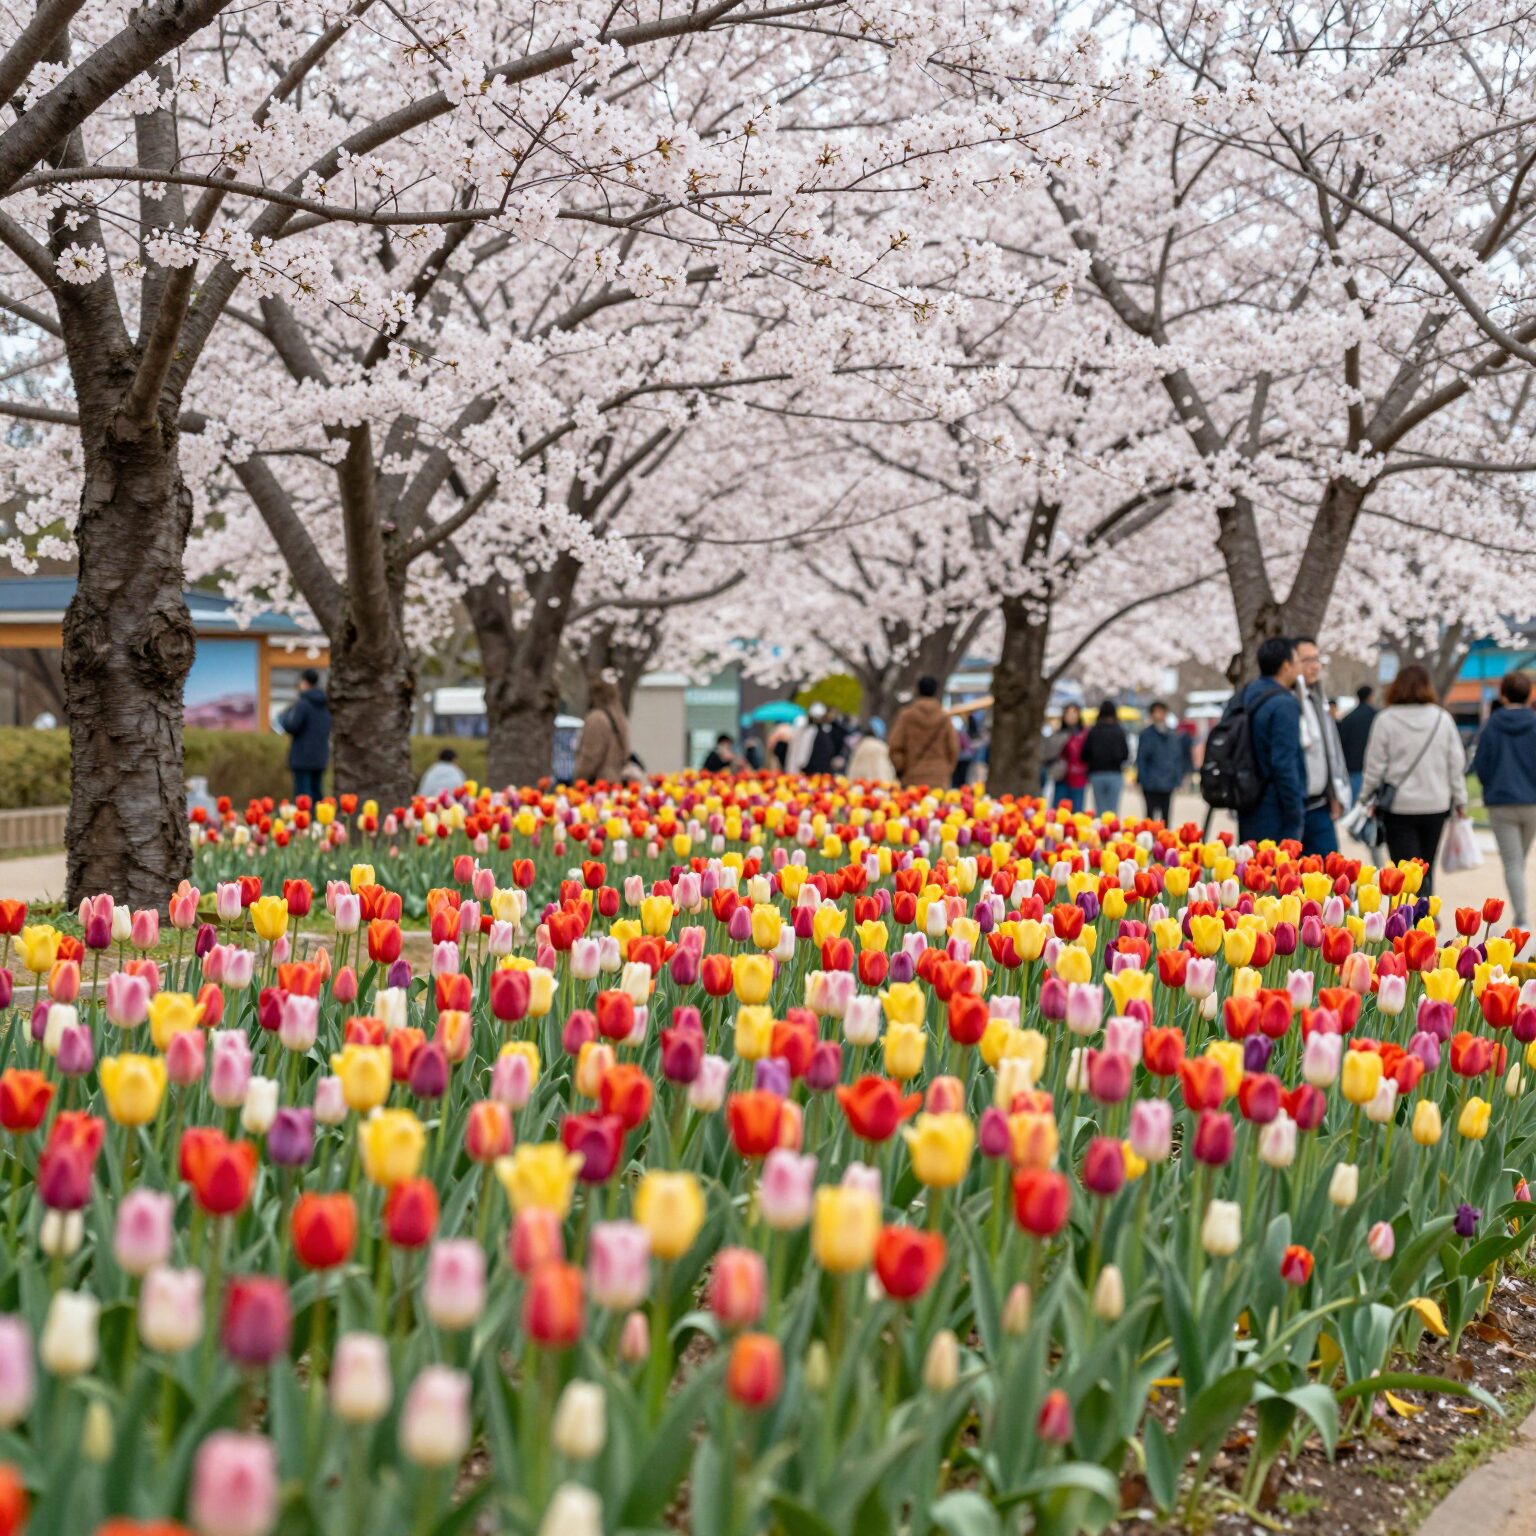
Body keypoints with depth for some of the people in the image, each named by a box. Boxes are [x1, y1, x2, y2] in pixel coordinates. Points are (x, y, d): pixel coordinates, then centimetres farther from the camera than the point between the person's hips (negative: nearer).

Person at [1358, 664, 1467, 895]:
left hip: (1399, 807, -3)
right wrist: (1460, 801, 14)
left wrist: (1366, 798, 8)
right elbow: (1456, 765, 5)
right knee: (1426, 870, 17)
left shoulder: (1385, 720, -8)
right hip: (1436, 805, 3)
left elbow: (1375, 766, -5)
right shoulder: (1443, 719, 0)